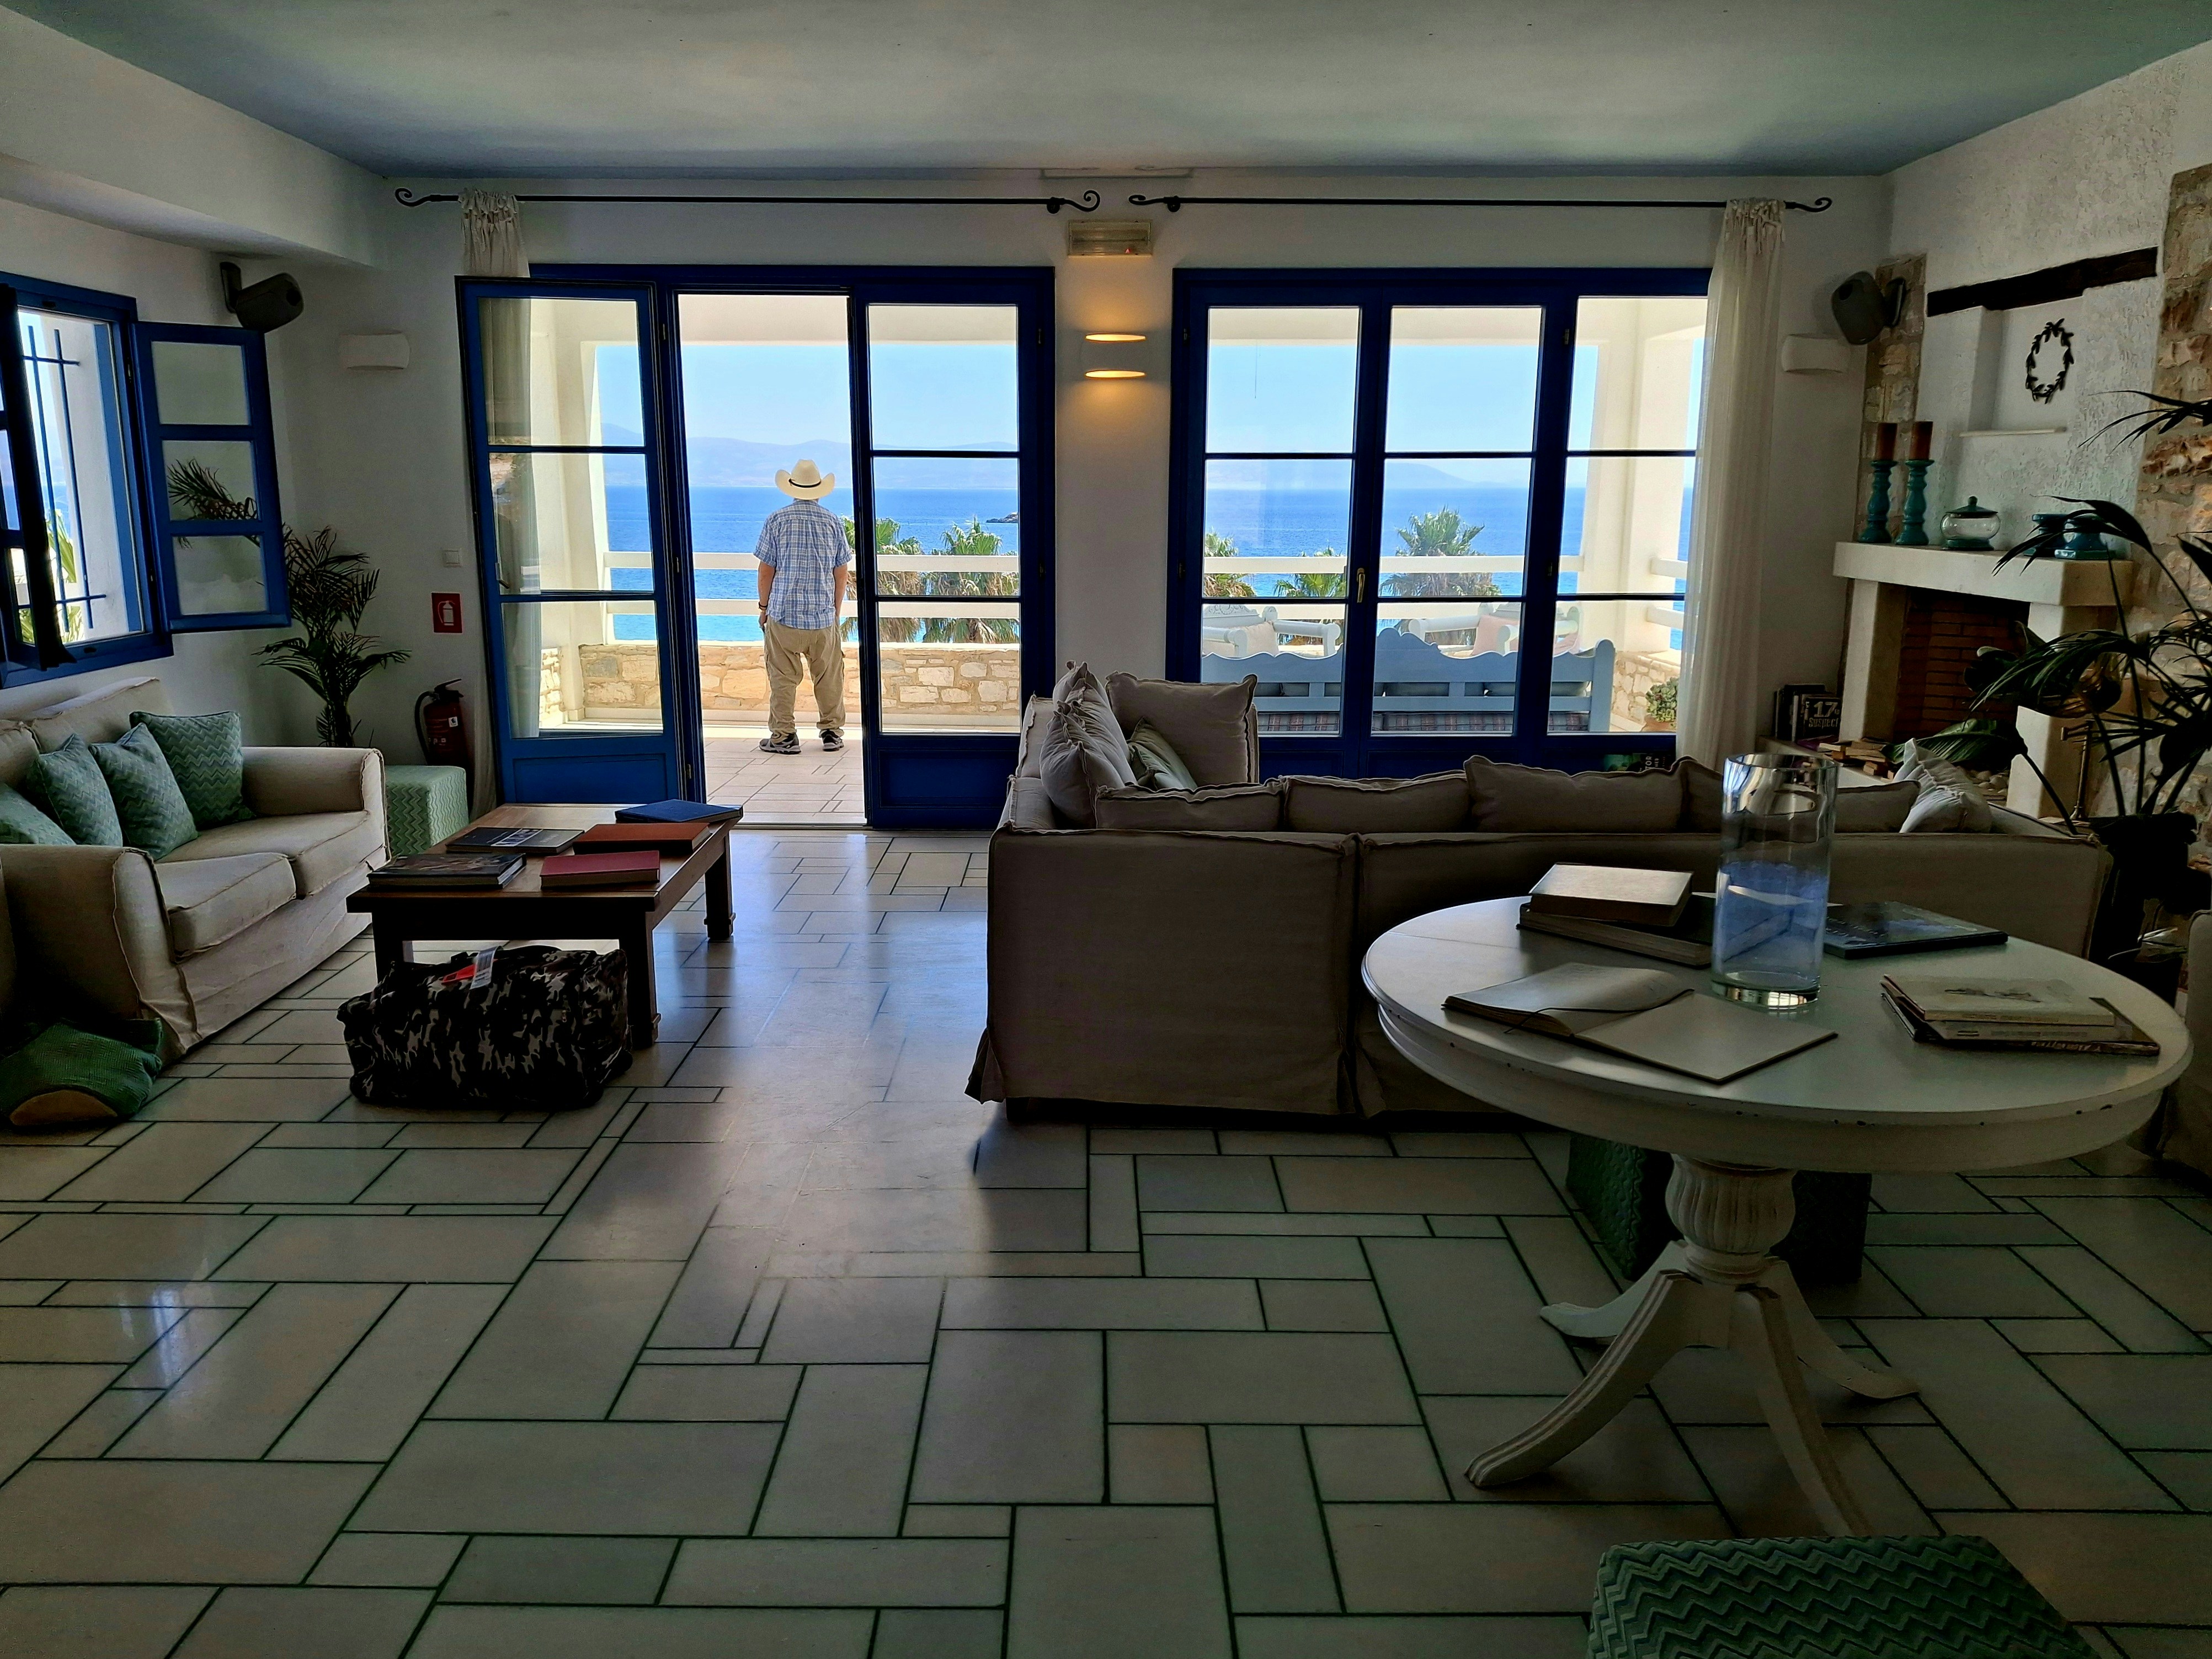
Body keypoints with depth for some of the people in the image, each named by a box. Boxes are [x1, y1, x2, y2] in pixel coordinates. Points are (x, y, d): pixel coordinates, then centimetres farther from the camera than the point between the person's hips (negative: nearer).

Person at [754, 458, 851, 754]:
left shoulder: (777, 520, -4)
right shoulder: (832, 521, 2)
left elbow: (766, 569, -3)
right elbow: (842, 572, 6)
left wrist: (764, 606, 10)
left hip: (783, 614, -2)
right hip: (823, 617, 2)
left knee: (783, 678, 5)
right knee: (829, 677, 11)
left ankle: (784, 736, 8)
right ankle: (833, 732, 17)